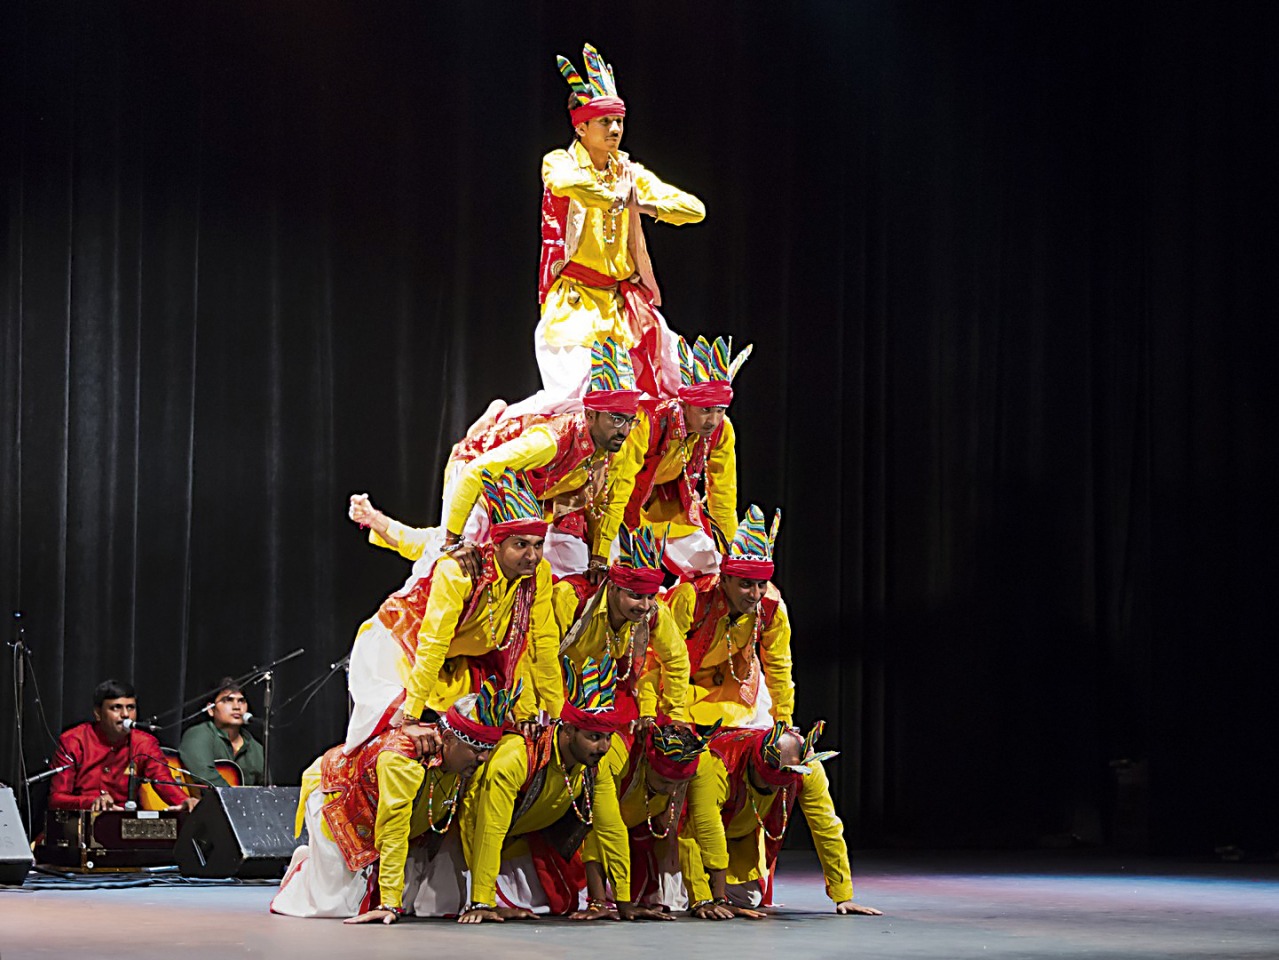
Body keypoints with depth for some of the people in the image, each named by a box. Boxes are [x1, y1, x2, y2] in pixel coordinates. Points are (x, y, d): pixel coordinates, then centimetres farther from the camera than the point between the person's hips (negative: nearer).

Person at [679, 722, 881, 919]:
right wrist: (706, 902, -43)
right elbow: (707, 833, -44)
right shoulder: (715, 764, -46)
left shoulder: (807, 768, -33)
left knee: (747, 899, -7)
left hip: (746, 829, 3)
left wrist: (844, 898, -23)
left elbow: (827, 828, -25)